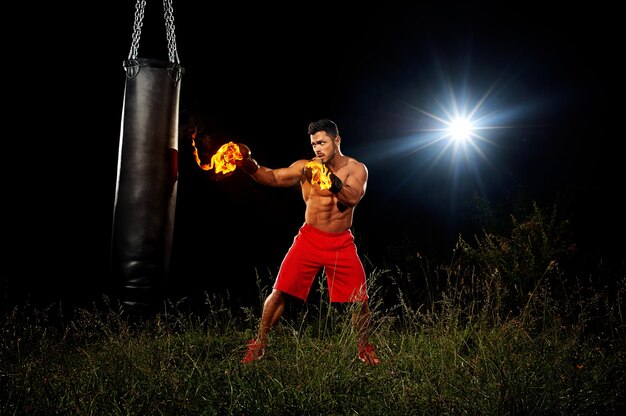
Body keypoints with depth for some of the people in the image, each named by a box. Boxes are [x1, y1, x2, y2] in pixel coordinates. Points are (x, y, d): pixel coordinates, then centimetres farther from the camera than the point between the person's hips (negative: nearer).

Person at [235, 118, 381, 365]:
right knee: (279, 292, -6)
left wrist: (330, 179, -35)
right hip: (309, 240, 0)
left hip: (341, 243, 0)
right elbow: (273, 178, -10)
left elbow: (353, 197, -20)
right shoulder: (305, 167, 0)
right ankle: (259, 344, 8)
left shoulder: (356, 169, -2)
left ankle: (364, 348, 23)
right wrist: (250, 166, -27)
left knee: (360, 300, -1)